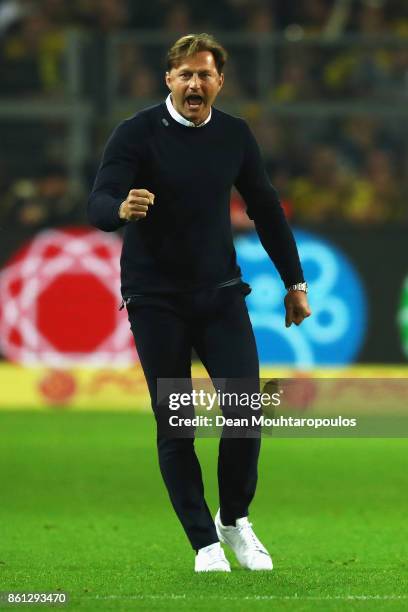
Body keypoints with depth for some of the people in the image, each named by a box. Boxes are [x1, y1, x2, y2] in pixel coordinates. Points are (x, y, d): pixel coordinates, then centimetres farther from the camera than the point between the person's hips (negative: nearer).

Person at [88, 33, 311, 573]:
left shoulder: (234, 135, 4)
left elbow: (264, 208, 15)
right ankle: (206, 543, 8)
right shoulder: (138, 133, -10)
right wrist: (121, 209, -44)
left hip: (220, 291, 3)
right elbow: (98, 205, -20)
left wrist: (294, 281, 17)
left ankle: (235, 520, 14)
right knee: (175, 427, -2)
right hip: (156, 299, -3)